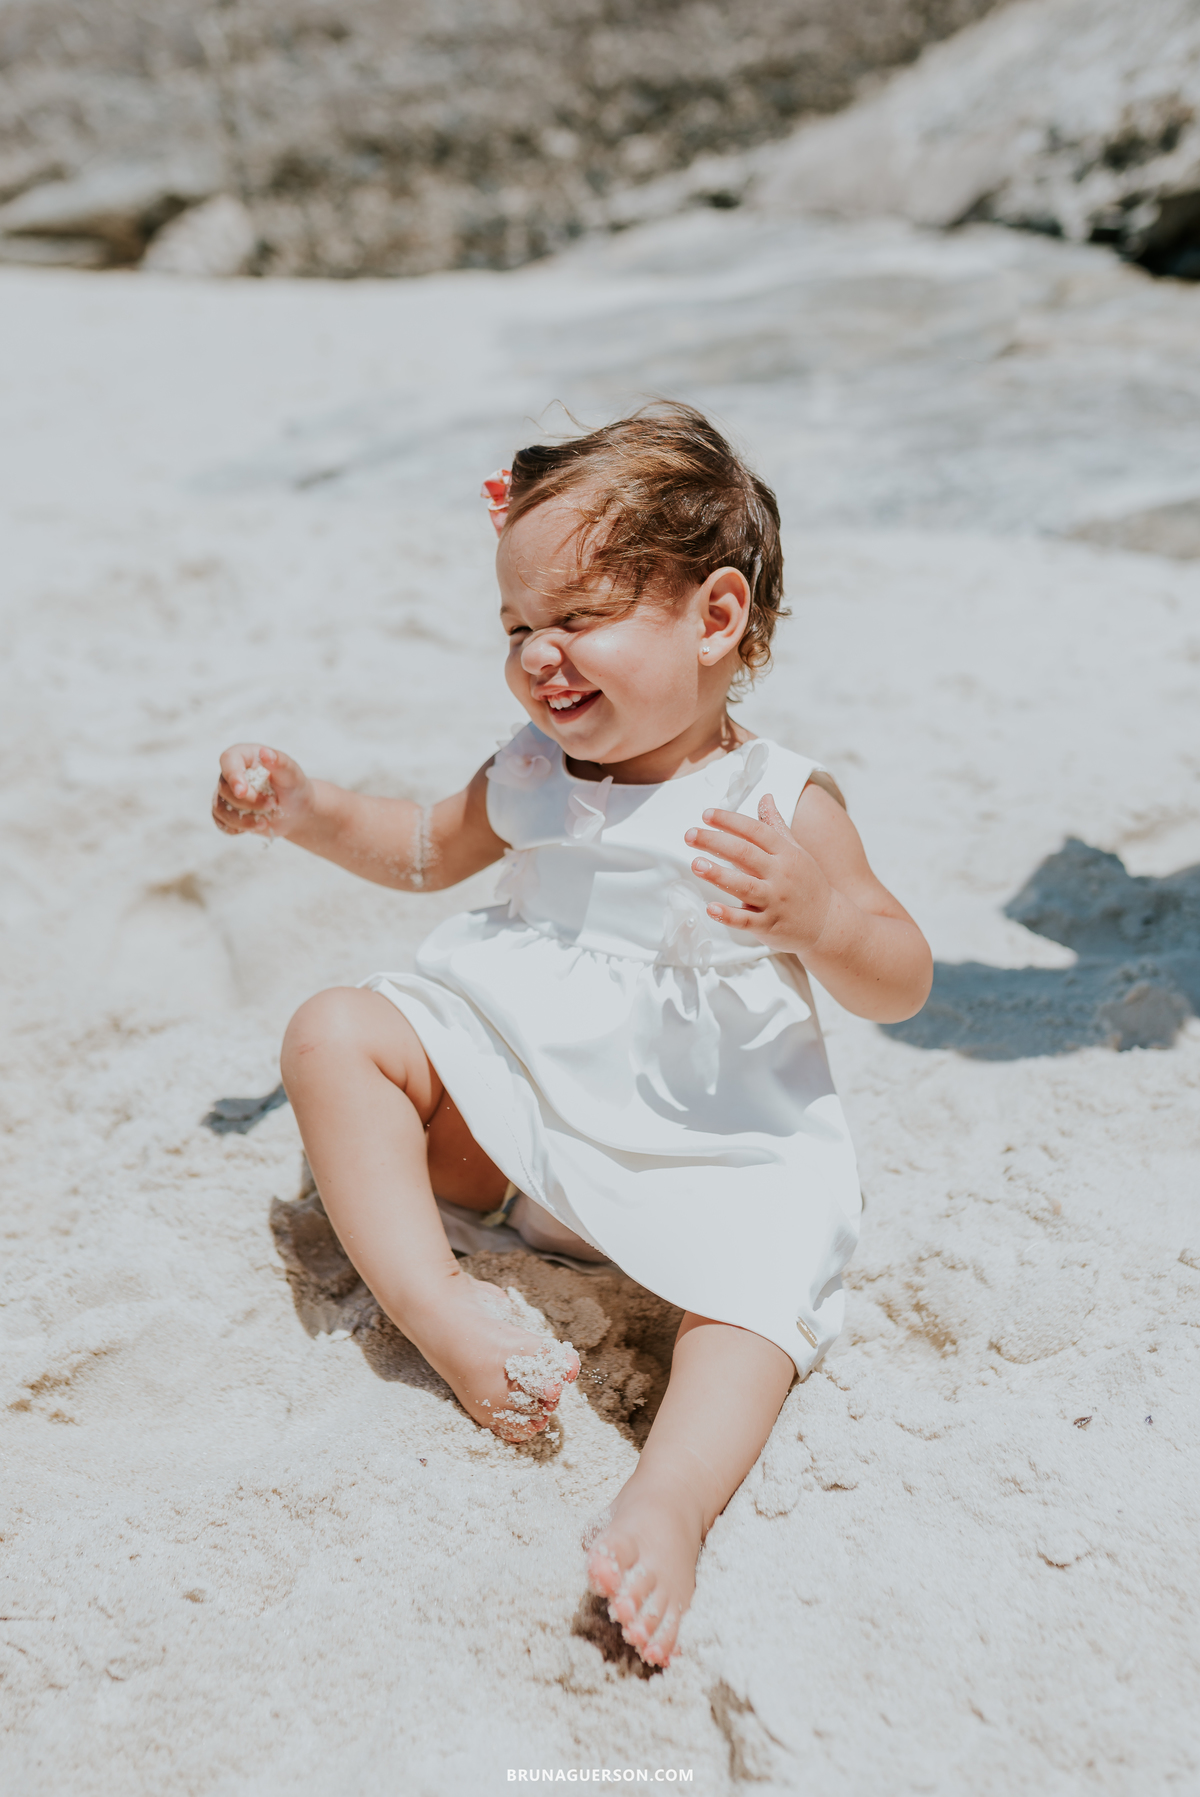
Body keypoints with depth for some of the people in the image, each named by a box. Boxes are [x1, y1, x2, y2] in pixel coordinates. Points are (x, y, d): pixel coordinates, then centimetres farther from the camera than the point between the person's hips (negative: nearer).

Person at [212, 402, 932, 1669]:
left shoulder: (781, 806, -10)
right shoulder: (534, 772, 3)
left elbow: (901, 988, -10)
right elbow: (428, 850, 22)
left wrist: (817, 914, -33)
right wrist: (301, 808, 6)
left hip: (709, 1147, -4)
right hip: (509, 1098, 4)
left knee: (756, 1281, -30)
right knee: (332, 1033, -13)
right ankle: (436, 1304, -20)